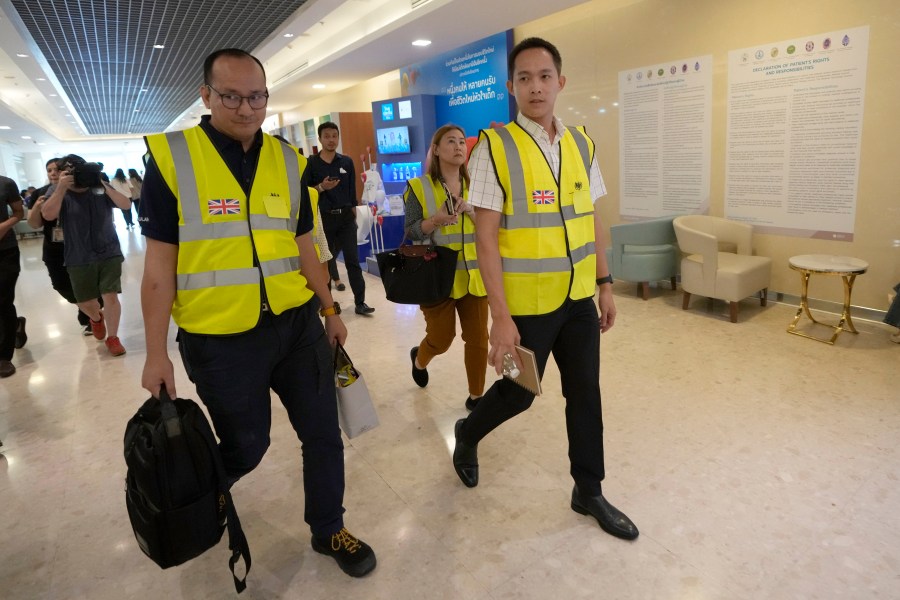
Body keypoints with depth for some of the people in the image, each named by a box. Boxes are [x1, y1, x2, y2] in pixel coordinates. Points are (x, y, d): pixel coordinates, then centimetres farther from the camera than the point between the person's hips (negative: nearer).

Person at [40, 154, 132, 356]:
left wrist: (104, 185, -18)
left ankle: (112, 338, 10)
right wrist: (62, 187, -21)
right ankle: (96, 318, 45)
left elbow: (126, 205, -11)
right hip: (79, 259, 1)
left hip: (109, 254, -1)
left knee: (111, 296, -6)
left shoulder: (100, 189, 1)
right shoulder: (61, 194, 1)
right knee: (85, 302, 10)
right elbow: (47, 215, -17)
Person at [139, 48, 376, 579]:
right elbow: (160, 264, -5)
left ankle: (329, 530, 34)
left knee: (323, 433, 9)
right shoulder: (169, 157, -6)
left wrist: (330, 310, 13)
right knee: (246, 446, 13)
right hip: (218, 338, -3)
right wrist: (156, 352, -5)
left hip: (296, 323, 4)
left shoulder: (288, 160, 5)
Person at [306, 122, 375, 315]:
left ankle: (360, 302, 1)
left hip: (346, 216, 2)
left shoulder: (347, 162, 5)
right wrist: (321, 187, -19)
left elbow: (352, 191, 10)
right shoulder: (311, 163, -3)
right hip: (324, 217, -1)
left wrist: (353, 214, 10)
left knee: (353, 259, -1)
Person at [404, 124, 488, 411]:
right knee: (441, 339, 6)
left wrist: (472, 212, -12)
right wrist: (436, 220, -21)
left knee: (478, 339, 3)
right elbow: (411, 233, -4)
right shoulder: (419, 187, -3)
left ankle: (476, 396, 22)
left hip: (473, 276, 3)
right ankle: (419, 359, 42)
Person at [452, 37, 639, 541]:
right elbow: (486, 236, -15)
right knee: (519, 393, 10)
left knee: (585, 393, 12)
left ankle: (589, 491, 32)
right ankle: (467, 434, 42)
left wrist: (606, 284, 9)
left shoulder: (581, 144, 5)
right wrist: (500, 315, -18)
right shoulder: (494, 147, -11)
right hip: (528, 302, -5)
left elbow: (592, 220, 11)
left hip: (579, 298, 5)